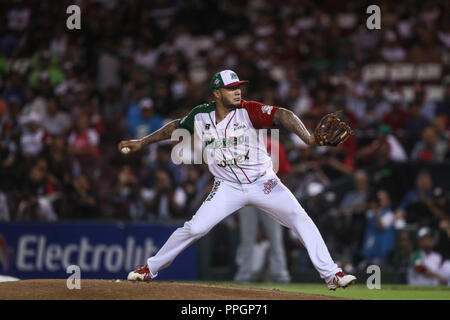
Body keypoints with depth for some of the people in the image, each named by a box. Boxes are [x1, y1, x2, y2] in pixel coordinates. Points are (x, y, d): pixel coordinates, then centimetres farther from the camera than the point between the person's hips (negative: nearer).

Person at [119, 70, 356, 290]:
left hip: (263, 183, -1)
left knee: (301, 219, -15)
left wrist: (308, 139, -45)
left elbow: (282, 116, -29)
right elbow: (176, 126, 15)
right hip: (228, 188, 1)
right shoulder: (200, 116, -4)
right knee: (194, 228, -7)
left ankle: (330, 274, -9)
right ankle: (150, 269, 11)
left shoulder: (248, 111, -15)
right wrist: (141, 143, 17)